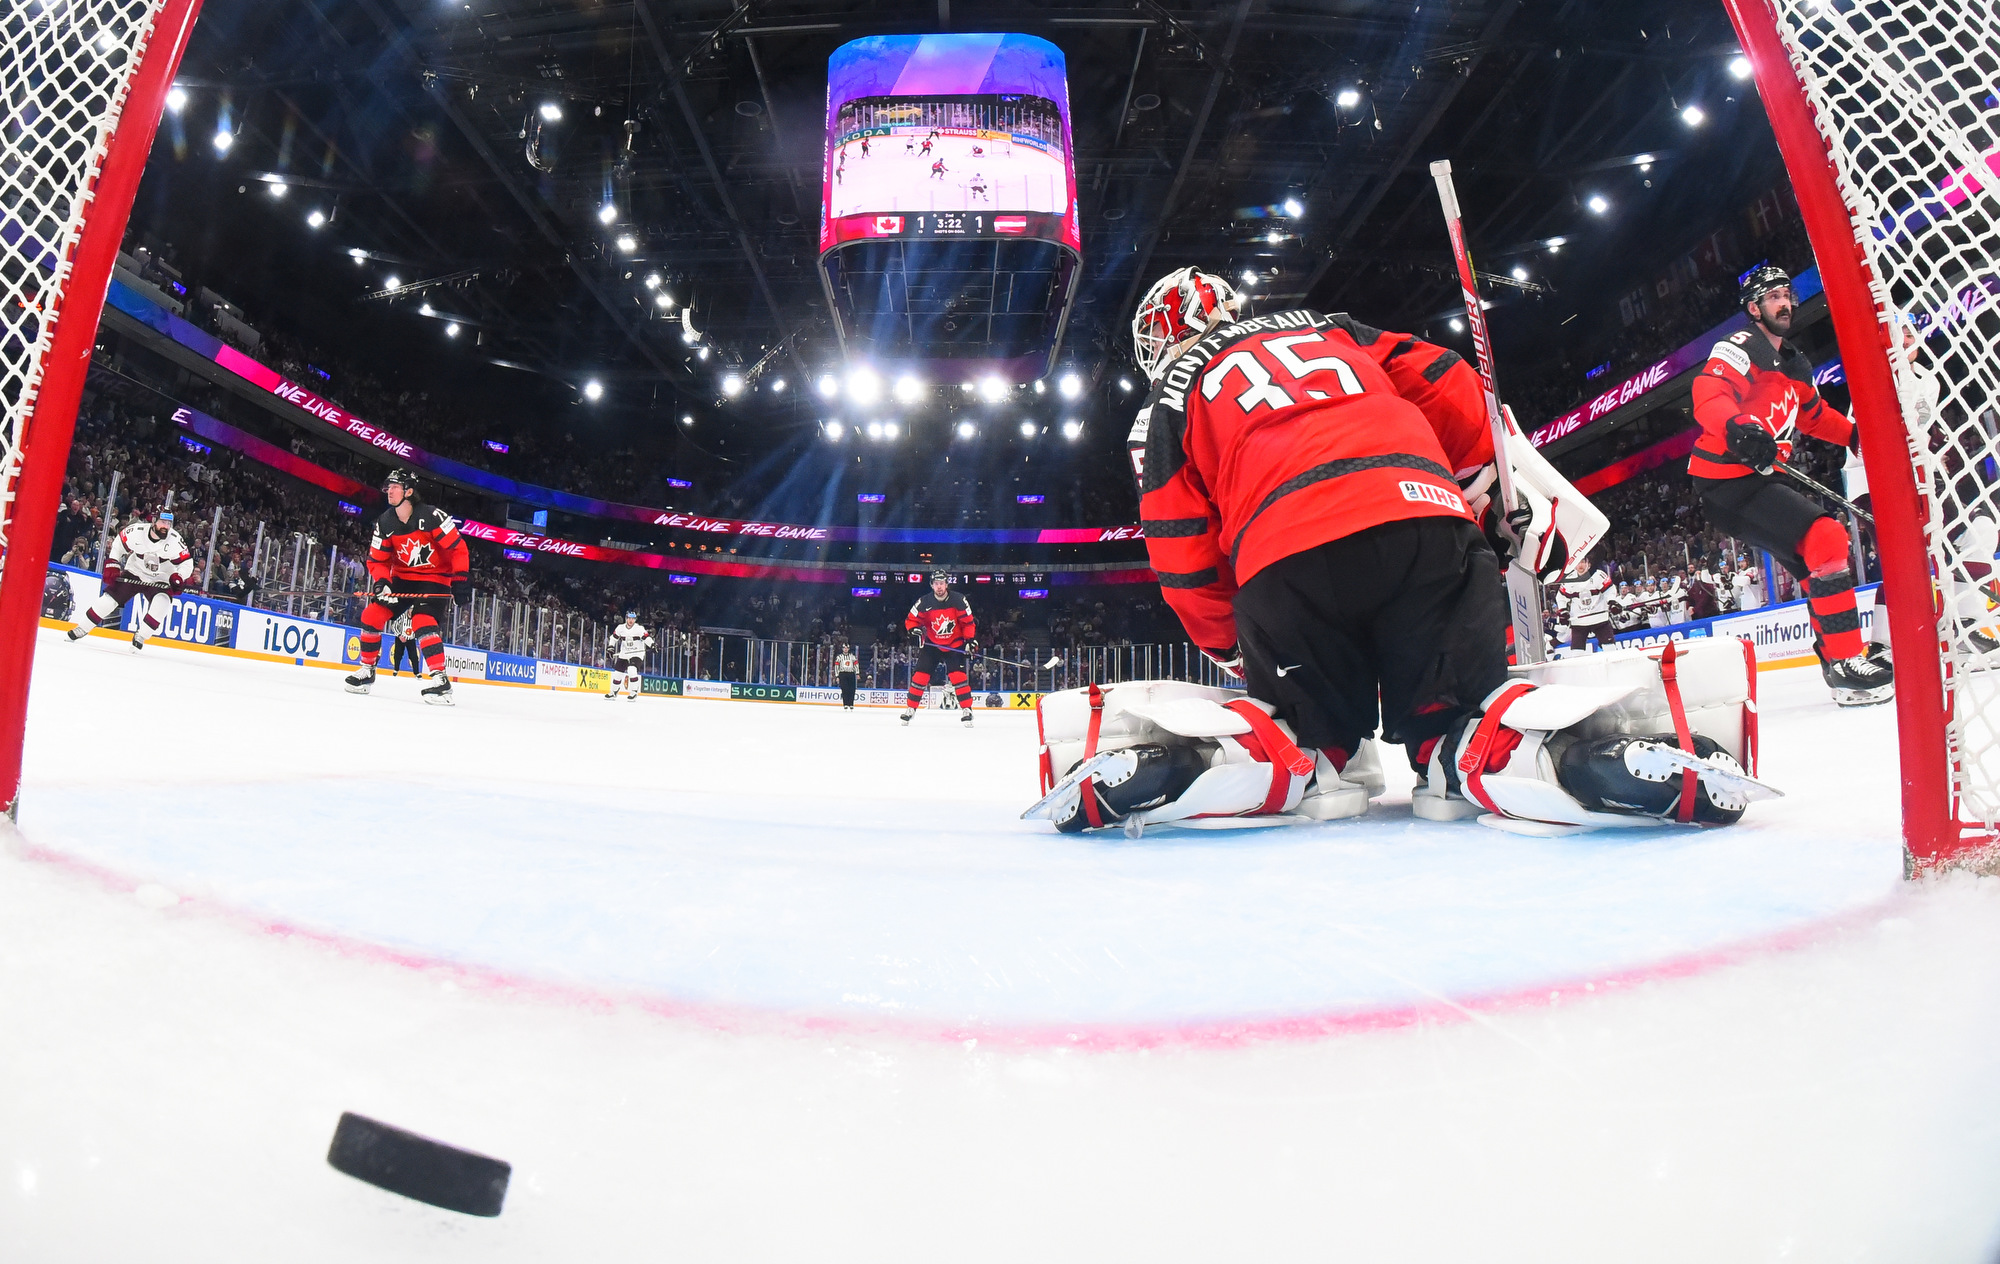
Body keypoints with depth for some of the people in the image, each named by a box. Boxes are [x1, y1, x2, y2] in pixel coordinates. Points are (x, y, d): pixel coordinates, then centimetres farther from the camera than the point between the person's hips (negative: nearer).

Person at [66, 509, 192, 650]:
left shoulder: (175, 539, -19)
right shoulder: (136, 531, -17)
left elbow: (187, 563, -11)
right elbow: (118, 543, 3)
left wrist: (178, 578, -27)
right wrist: (112, 566, 0)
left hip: (160, 579, -2)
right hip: (134, 573, 2)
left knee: (162, 602, -27)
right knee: (110, 597, -1)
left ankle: (140, 636, -10)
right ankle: (82, 629, 19)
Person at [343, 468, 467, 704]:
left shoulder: (431, 516, -19)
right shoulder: (385, 523, -2)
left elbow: (457, 547, -16)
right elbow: (377, 559, 3)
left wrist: (459, 577, -22)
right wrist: (381, 582, -16)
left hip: (435, 579, -6)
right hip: (402, 577, 6)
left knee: (423, 621, -26)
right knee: (372, 614, -3)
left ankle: (440, 680, -27)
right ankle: (366, 670, 14)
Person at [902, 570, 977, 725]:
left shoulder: (958, 600, -13)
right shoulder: (924, 602, -11)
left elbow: (968, 622, -5)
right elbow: (910, 619, -1)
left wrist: (971, 639, -12)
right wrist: (914, 629, -21)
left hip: (954, 645, -1)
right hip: (932, 644, 2)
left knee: (958, 675, -15)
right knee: (920, 675, -4)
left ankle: (967, 710, -8)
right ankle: (910, 709, 8)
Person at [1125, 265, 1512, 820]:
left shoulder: (1165, 405, 23)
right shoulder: (1329, 325, 33)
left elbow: (1185, 562, 15)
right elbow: (1454, 395, 24)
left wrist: (1234, 651, 27)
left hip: (1287, 560, -2)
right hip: (1426, 518, 3)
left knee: (1308, 707, 20)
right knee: (1447, 693, 18)